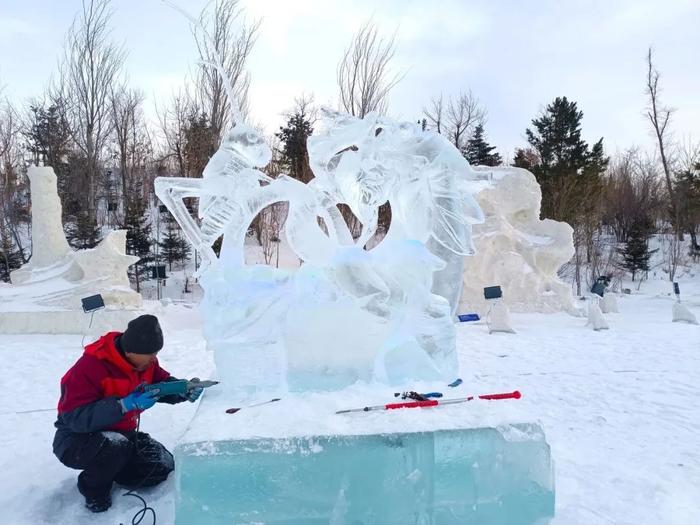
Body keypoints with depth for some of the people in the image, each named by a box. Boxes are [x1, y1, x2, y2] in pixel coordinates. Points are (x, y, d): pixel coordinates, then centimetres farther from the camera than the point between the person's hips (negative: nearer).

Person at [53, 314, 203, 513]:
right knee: (116, 446, -37)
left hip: (121, 433, 7)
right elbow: (75, 418, -33)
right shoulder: (90, 366, -30)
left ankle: (107, 468, 17)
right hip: (77, 439, -6)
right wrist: (126, 404, -41)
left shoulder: (145, 360, -8)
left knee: (163, 466, -5)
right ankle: (94, 487, -5)